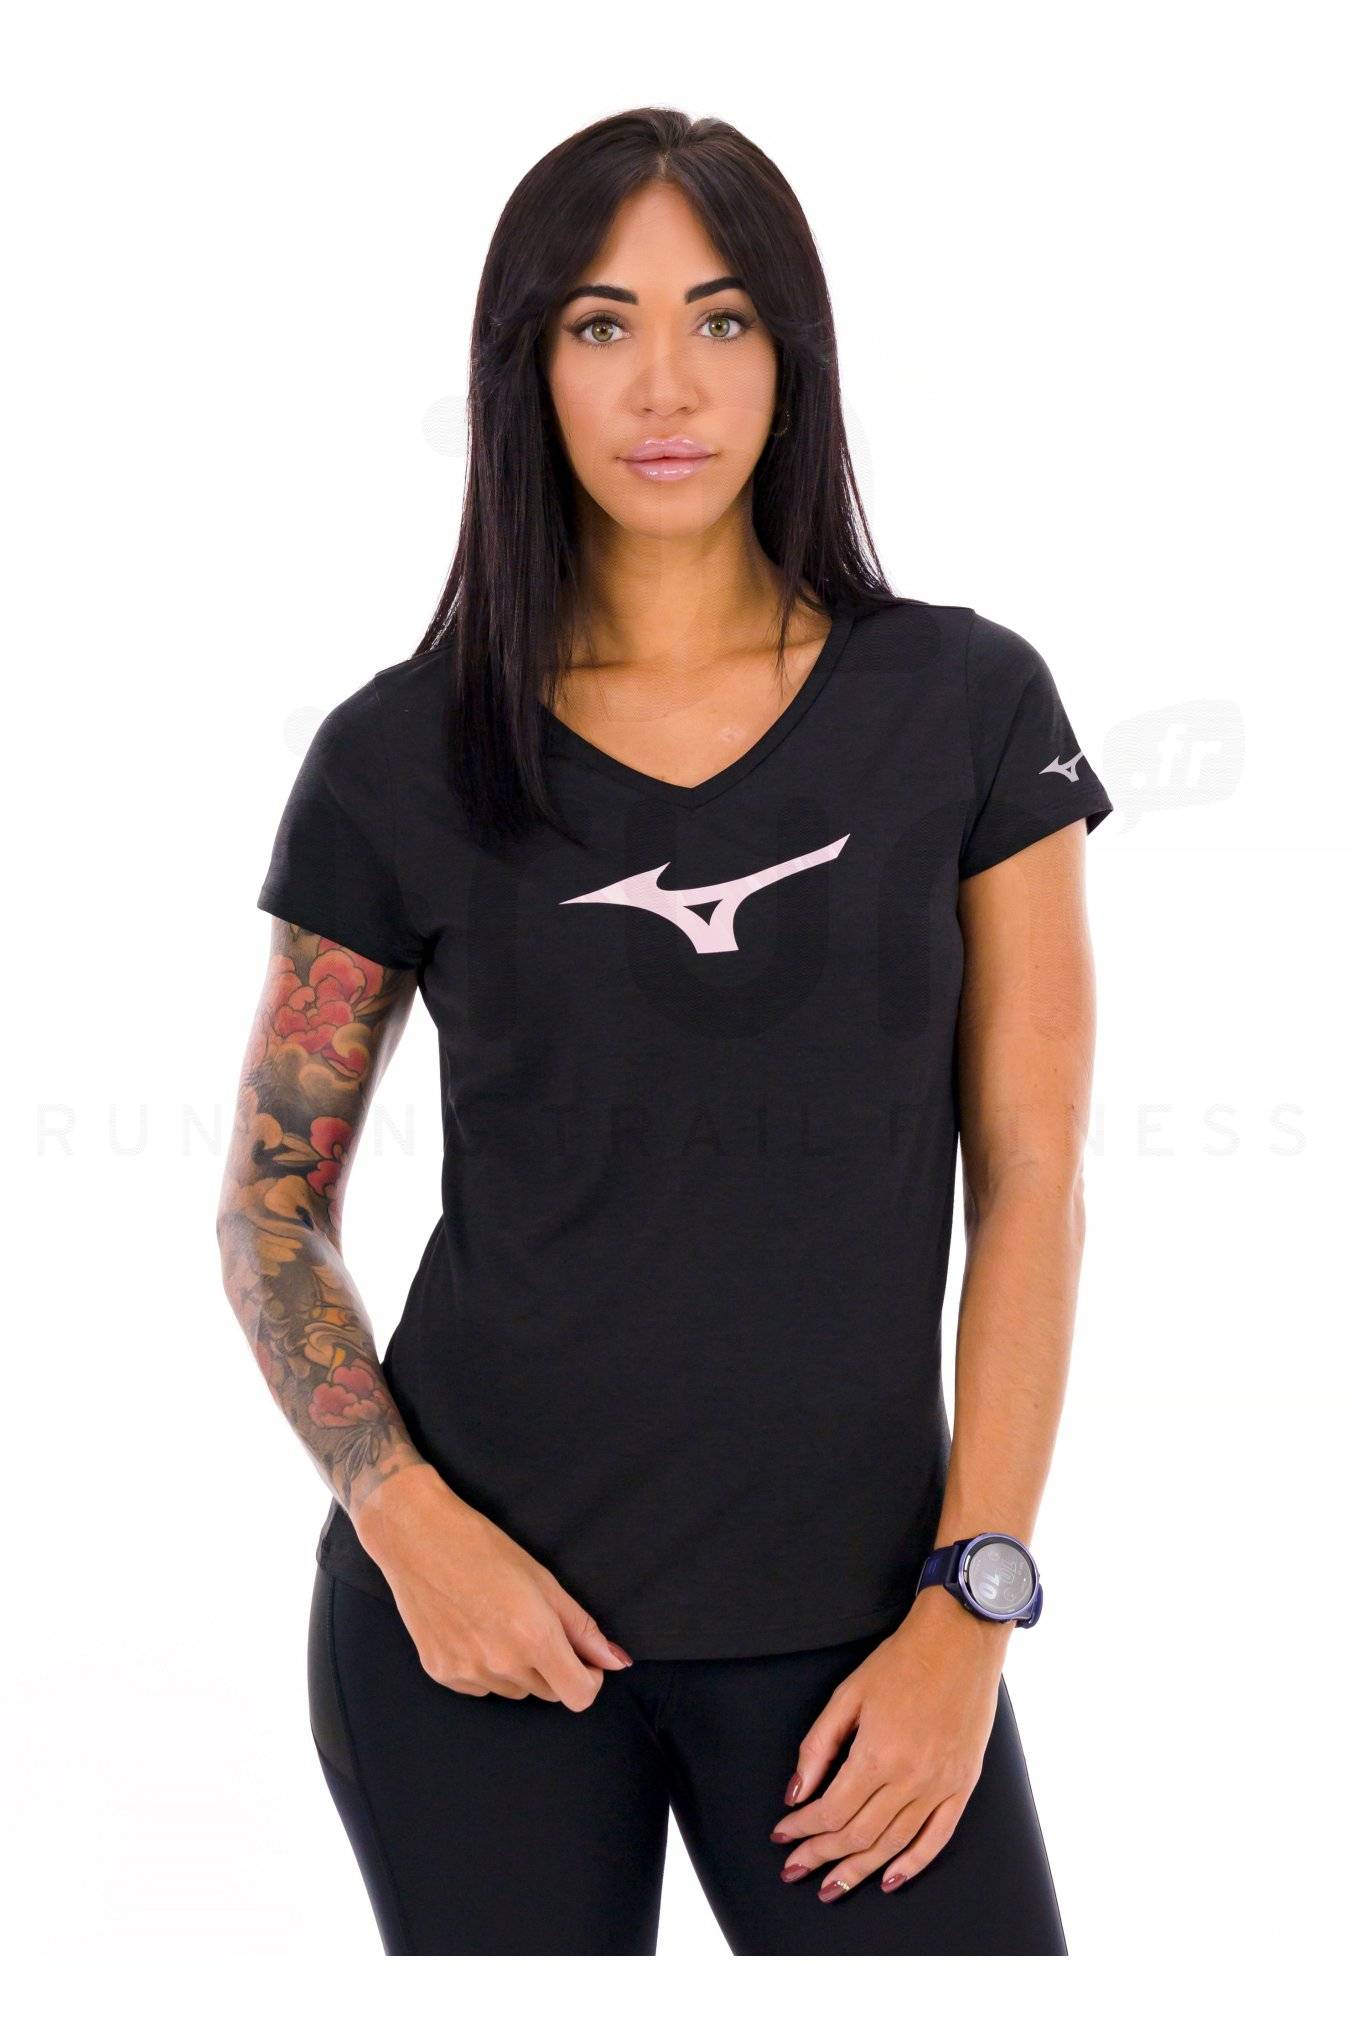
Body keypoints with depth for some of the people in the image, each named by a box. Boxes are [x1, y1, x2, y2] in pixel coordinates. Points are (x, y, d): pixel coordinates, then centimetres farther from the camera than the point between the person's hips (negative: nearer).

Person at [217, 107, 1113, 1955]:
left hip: (849, 1625, 0)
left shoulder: (967, 708, 0)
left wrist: (971, 1606, -7)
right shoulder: (401, 757, -1)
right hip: (483, 1610, 0)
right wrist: (410, 1525, -9)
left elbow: (1031, 1184, -1)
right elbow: (272, 1207, 5)